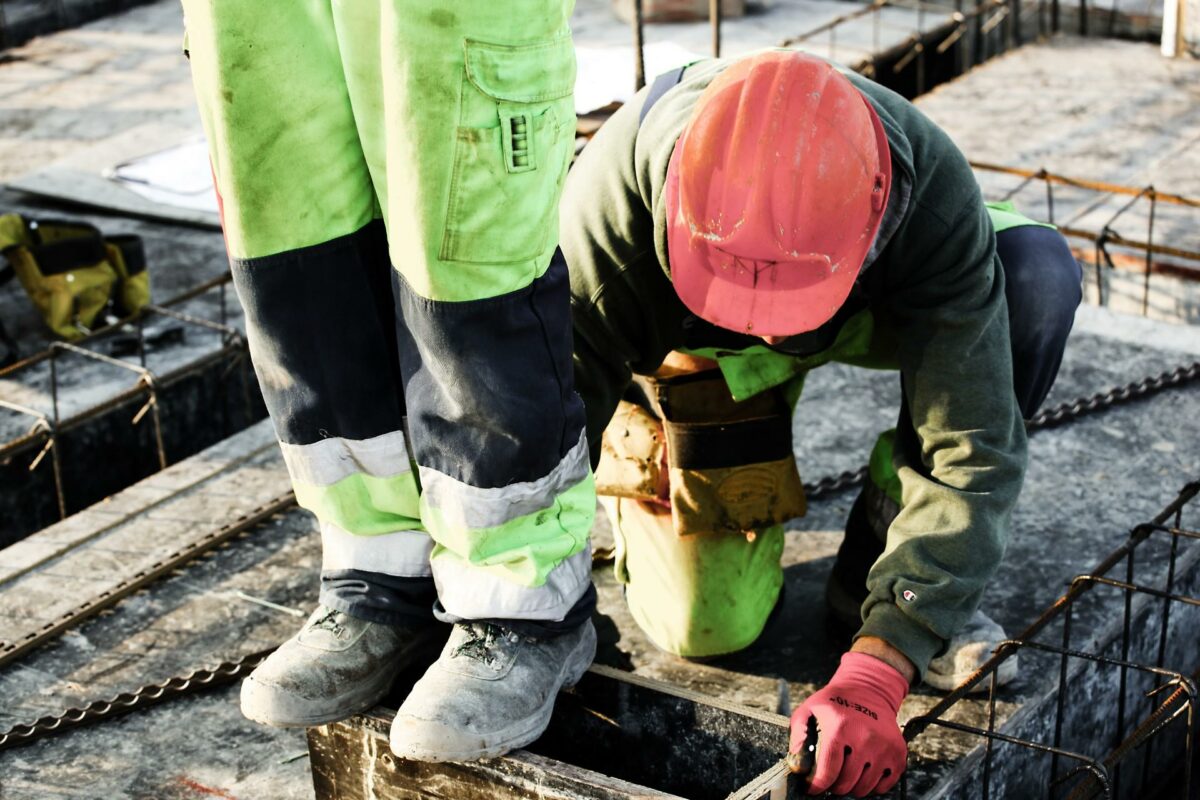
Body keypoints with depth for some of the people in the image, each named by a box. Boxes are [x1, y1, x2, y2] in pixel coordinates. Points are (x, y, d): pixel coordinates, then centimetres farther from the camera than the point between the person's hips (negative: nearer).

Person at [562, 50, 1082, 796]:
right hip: (687, 342, -1)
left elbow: (970, 452, -39)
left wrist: (873, 676, -48)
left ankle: (880, 561, -11)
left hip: (869, 310, 1)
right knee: (708, 628, -11)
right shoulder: (612, 205, -41)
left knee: (1036, 273, -31)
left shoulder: (932, 195, -40)